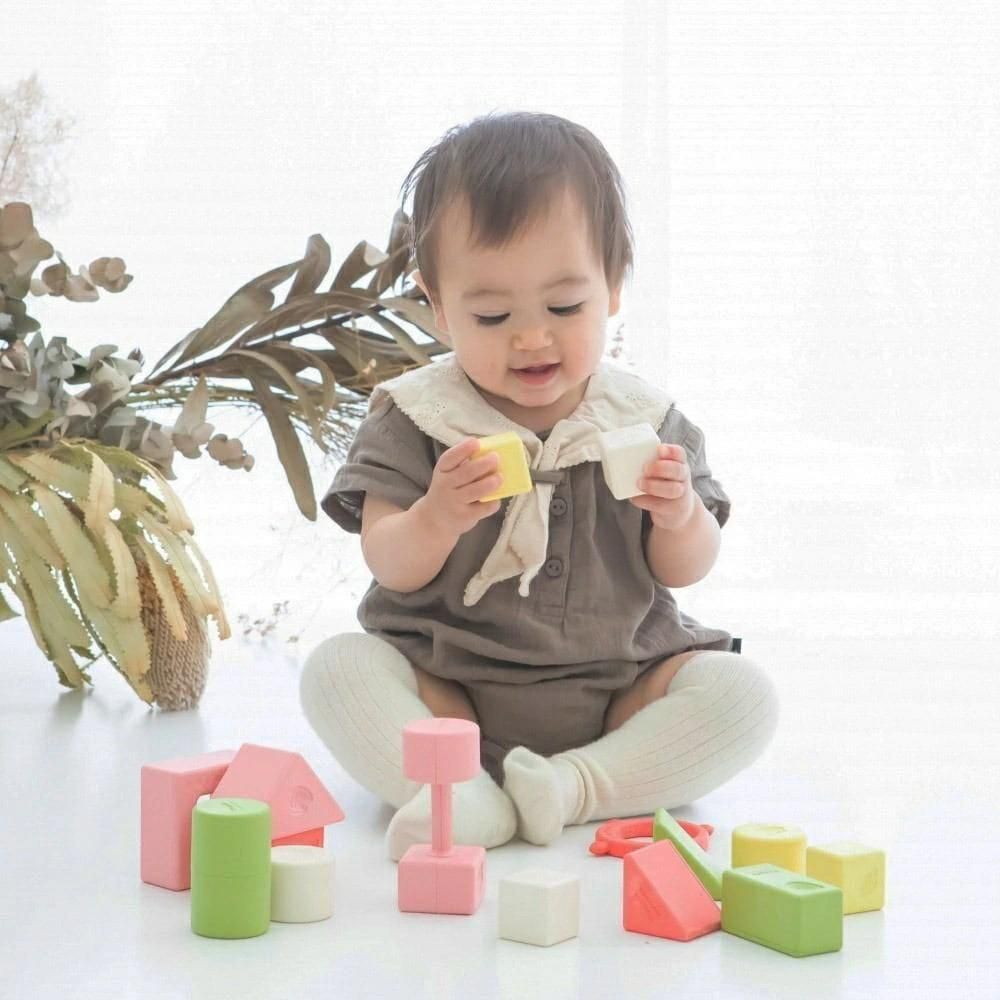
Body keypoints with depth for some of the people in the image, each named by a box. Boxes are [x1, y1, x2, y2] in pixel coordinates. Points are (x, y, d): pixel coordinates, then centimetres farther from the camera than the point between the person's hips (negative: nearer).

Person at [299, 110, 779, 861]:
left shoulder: (646, 420, 1)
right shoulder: (416, 416, -3)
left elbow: (686, 570, 3)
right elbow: (393, 568, -8)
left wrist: (679, 516, -20)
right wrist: (437, 518, -30)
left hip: (618, 694, 1)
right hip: (446, 691, -1)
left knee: (741, 691, -20)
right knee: (338, 668, -24)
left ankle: (575, 786, -28)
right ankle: (460, 796, -37)